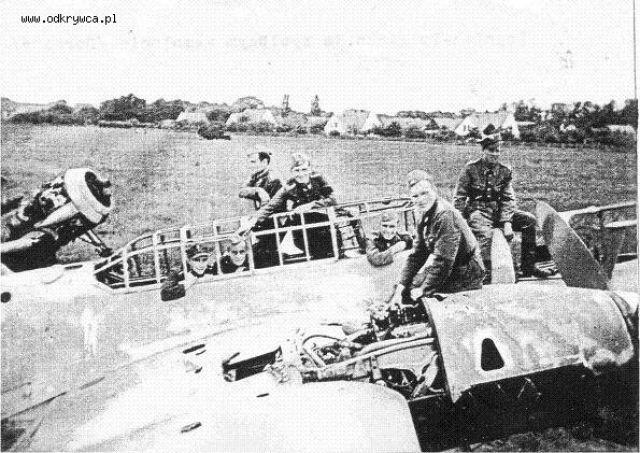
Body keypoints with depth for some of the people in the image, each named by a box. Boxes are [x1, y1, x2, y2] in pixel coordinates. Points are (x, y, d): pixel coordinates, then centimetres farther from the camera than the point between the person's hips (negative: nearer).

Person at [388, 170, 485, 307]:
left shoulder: (446, 215, -24)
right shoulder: (425, 216, 6)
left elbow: (443, 260, -27)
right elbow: (417, 255, 10)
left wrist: (424, 289, -19)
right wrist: (401, 285, 1)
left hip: (465, 278, -9)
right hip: (448, 270, 9)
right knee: (405, 287, 5)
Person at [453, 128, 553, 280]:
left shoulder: (505, 171, 6)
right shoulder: (471, 168, -5)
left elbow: (508, 198, 1)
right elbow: (459, 198, -4)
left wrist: (507, 222, -13)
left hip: (497, 211, 5)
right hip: (477, 210, -5)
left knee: (529, 220, -8)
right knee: (485, 232, -36)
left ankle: (528, 267, -3)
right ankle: (486, 272, -35)